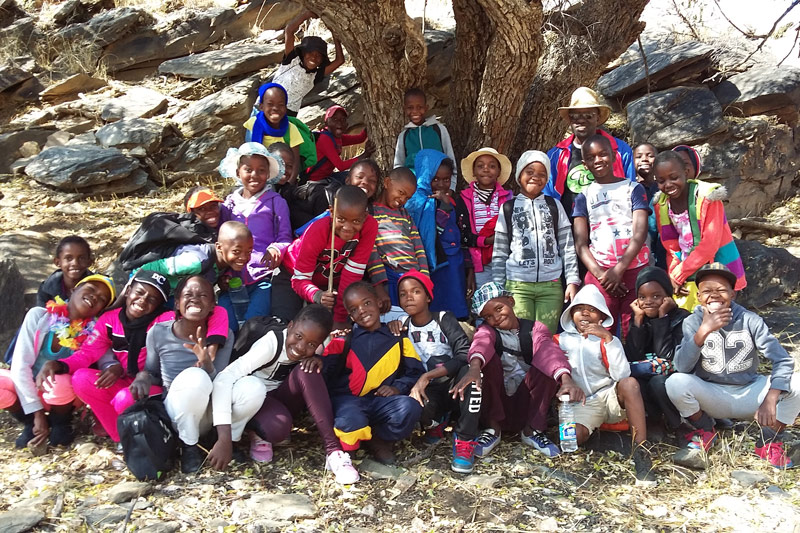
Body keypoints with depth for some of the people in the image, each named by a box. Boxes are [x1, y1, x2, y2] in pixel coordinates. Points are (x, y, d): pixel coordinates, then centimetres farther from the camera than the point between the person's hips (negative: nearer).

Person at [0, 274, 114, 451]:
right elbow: (21, 364, -16)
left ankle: (60, 423, -1)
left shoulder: (94, 330, -11)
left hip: (61, 395, -1)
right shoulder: (39, 315, -13)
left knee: (60, 381, -35)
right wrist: (37, 413, -20)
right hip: (28, 390, 1)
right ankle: (30, 423, -1)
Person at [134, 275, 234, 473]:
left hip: (206, 414, 1)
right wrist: (143, 376, -16)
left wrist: (207, 364, -31)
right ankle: (189, 445, -10)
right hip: (174, 416, -1)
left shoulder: (223, 336, -9)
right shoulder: (158, 333, -8)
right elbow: (153, 372, 9)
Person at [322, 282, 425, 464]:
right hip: (347, 399, -2)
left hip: (381, 400, 2)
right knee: (350, 421, -38)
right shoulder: (343, 340, 11)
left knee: (410, 408, -31)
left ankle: (379, 440, 0)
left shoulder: (397, 338, 13)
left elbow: (416, 371, 8)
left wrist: (398, 387, -9)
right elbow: (325, 370, 1)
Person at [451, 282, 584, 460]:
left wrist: (566, 379, -42)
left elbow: (548, 350, -21)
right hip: (497, 402, 0)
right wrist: (474, 367, -49)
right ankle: (493, 428, -14)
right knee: (488, 357, -22)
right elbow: (482, 343, -24)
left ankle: (532, 429, -11)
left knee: (549, 364, -21)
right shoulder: (486, 330, 3)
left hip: (526, 404, 0)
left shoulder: (535, 329, 3)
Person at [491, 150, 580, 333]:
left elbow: (567, 247, 9)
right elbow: (499, 253, 8)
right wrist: (498, 288, 3)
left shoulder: (554, 206, 11)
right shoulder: (508, 208, 8)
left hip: (551, 285, 1)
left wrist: (572, 281, 1)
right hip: (517, 285, -1)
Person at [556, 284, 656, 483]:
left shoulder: (607, 340, 11)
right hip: (582, 404, -1)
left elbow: (622, 375, -7)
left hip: (610, 396, 1)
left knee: (629, 383, -35)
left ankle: (641, 451, -31)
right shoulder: (562, 340, 16)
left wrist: (608, 338, -14)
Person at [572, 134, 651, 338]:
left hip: (635, 271, -1)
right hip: (599, 274, 1)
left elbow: (640, 234, -2)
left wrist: (619, 270, -12)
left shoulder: (633, 189, 8)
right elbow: (580, 243, 5)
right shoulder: (584, 197, 12)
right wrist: (600, 274, -9)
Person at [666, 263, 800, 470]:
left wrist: (770, 400, -31)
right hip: (712, 397, 0)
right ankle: (704, 432, 2)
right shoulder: (693, 322, -11)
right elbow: (681, 367, -24)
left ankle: (770, 442, 2)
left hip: (750, 393, 1)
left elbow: (783, 361, -16)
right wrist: (703, 331, -38)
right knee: (675, 382, -30)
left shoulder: (750, 320, -10)